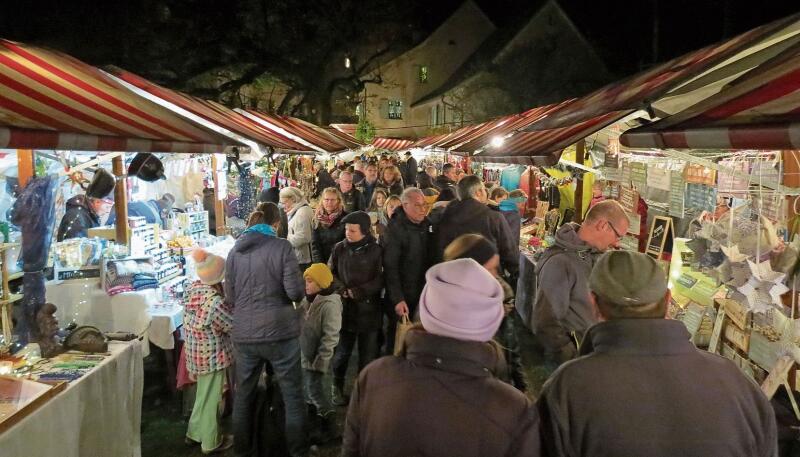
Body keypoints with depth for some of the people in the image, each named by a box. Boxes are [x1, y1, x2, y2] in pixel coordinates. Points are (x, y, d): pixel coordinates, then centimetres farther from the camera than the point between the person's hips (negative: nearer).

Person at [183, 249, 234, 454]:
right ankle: (211, 442, 22)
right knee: (211, 398, 8)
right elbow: (234, 325, -18)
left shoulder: (193, 288, -4)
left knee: (204, 395, 25)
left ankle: (195, 432, 39)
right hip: (212, 356, -8)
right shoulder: (215, 302, -29)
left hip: (197, 353, 8)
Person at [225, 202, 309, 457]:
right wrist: (302, 290, 10)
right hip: (280, 332, -4)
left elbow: (229, 298, 9)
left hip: (244, 334, 4)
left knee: (243, 395, 17)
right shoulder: (281, 247, -9)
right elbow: (295, 292, -12)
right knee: (293, 396, 10)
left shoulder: (235, 251, 4)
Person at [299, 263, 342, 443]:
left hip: (315, 357, -8)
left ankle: (329, 426, 12)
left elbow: (330, 336, -21)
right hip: (303, 354, 8)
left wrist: (319, 360, -21)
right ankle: (316, 421, 33)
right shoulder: (308, 300, 5)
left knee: (315, 389, -3)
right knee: (308, 388, 17)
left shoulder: (330, 304, -20)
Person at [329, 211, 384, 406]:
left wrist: (360, 291, -16)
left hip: (369, 310, -2)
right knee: (342, 352, 9)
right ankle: (338, 387, 28)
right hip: (344, 308, 2)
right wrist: (341, 288, -10)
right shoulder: (339, 248, 3)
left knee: (368, 354, 7)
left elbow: (381, 279, -7)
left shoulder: (376, 250, -5)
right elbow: (330, 272, 8)